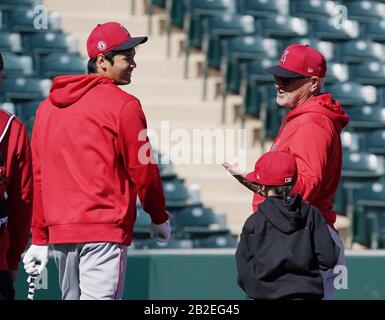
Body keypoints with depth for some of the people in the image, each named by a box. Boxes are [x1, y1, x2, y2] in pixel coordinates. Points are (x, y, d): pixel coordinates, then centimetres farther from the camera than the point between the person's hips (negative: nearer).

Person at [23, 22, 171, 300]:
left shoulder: (47, 107, 12)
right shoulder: (124, 105, -7)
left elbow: (38, 176, 13)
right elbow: (143, 170, -5)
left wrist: (39, 239, 15)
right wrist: (160, 218, 11)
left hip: (59, 231, 7)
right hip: (106, 230, -7)